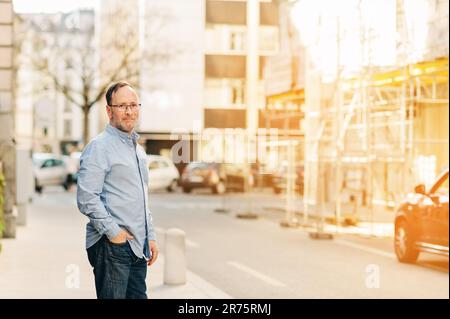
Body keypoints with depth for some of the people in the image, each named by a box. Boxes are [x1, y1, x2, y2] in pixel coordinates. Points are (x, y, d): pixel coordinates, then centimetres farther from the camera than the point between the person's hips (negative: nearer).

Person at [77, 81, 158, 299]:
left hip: (138, 247, 8)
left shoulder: (138, 149, 18)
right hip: (111, 246, -8)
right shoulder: (99, 146, -9)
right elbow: (86, 199, -17)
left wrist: (150, 236, 19)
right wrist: (113, 232, -16)